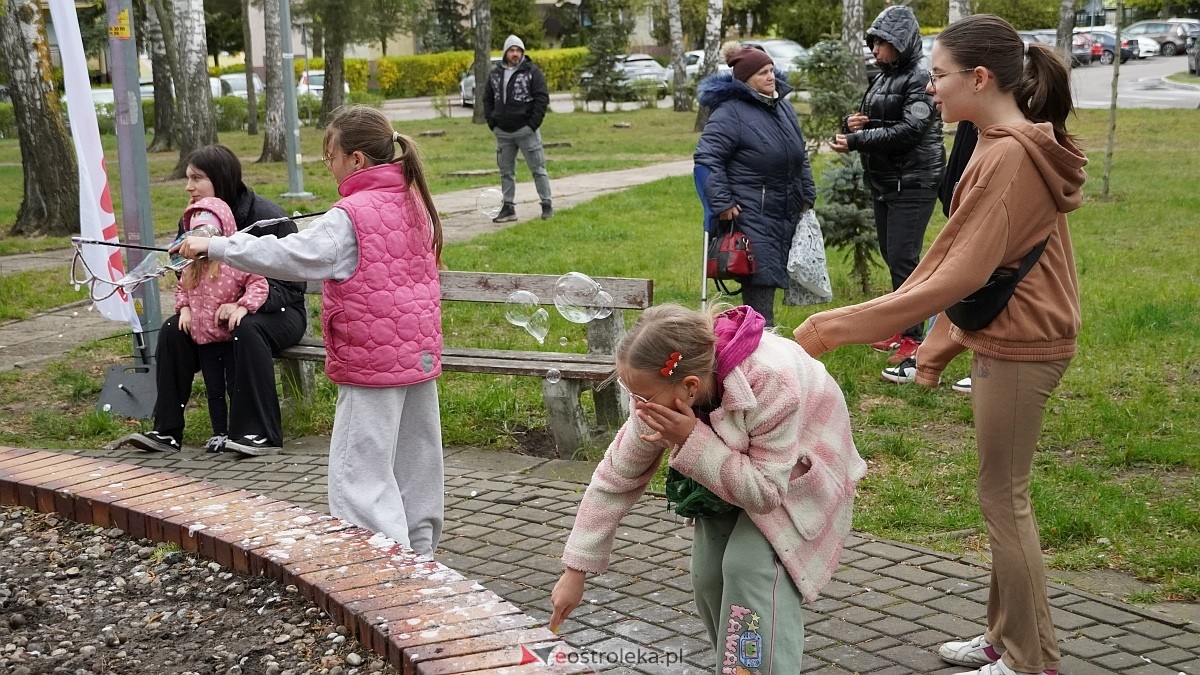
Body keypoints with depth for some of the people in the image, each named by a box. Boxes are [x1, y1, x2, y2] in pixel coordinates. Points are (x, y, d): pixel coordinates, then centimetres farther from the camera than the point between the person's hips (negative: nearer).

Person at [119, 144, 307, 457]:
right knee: (173, 329, -17)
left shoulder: (268, 217, -16)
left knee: (247, 329, -36)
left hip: (277, 310, -6)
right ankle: (167, 432, -13)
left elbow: (290, 285, -18)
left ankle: (263, 434, -30)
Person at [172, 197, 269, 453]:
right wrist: (184, 308, 4)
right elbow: (181, 288, 21)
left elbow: (258, 284, -17)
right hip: (203, 338, 6)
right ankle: (219, 433, 22)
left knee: (235, 386, 2)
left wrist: (242, 307, -27)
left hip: (231, 336, -6)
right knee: (214, 390, 13)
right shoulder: (191, 266, 7)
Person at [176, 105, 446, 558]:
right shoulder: (414, 203, 6)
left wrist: (214, 247, -19)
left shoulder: (350, 216, -19)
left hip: (372, 364, -8)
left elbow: (289, 257, -24)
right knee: (416, 465, 17)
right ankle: (420, 551, 27)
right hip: (421, 354, 9)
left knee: (358, 474, -2)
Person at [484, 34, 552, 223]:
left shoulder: (532, 72, -4)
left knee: (538, 169, -1)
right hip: (502, 132, 5)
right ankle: (508, 208, 15)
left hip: (526, 130, -5)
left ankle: (547, 206, 6)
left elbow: (542, 98, -7)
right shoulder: (495, 74, 10)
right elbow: (488, 99, 17)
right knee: (506, 172, 8)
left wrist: (533, 123, -13)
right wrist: (492, 122, 5)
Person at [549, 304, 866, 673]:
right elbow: (616, 476, -15)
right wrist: (575, 569, -14)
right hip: (729, 472, 5)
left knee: (751, 566, -23)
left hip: (796, 471, -5)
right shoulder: (665, 391, -25)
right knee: (708, 576, -2)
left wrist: (692, 441, -41)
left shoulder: (770, 384, -42)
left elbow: (764, 493, -32)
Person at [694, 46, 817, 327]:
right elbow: (706, 157, -15)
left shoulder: (783, 106, 14)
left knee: (771, 280, 13)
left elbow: (801, 156, 24)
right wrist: (722, 203, -19)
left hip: (787, 213, 8)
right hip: (751, 215, -8)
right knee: (760, 282, -10)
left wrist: (807, 196, 19)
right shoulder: (730, 113, -12)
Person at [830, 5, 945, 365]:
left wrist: (855, 141, -21)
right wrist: (850, 124, -6)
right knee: (891, 257, 14)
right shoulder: (881, 80, 13)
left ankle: (914, 338, -1)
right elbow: (866, 127, 18)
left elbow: (907, 131, -22)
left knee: (903, 259, -9)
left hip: (913, 184, -8)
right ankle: (901, 328, 25)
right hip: (883, 183, 8)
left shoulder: (921, 81, -11)